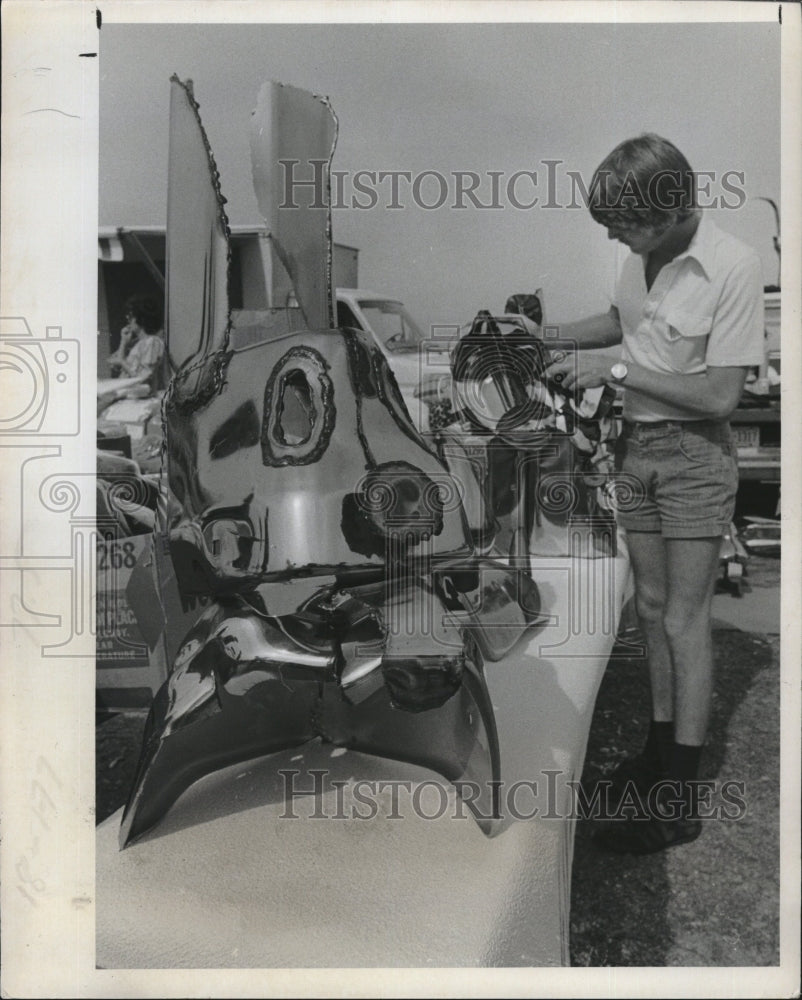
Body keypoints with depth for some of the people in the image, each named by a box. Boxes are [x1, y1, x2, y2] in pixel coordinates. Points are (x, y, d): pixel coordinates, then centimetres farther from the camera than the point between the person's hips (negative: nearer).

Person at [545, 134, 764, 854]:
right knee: (652, 607, 13)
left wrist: (615, 371, -19)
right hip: (636, 445, 6)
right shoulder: (644, 255, 1)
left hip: (695, 455, -6)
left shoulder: (734, 267, -18)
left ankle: (681, 800, 12)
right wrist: (550, 339, 8)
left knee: (685, 620, -1)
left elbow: (721, 395, -21)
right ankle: (662, 748, 31)